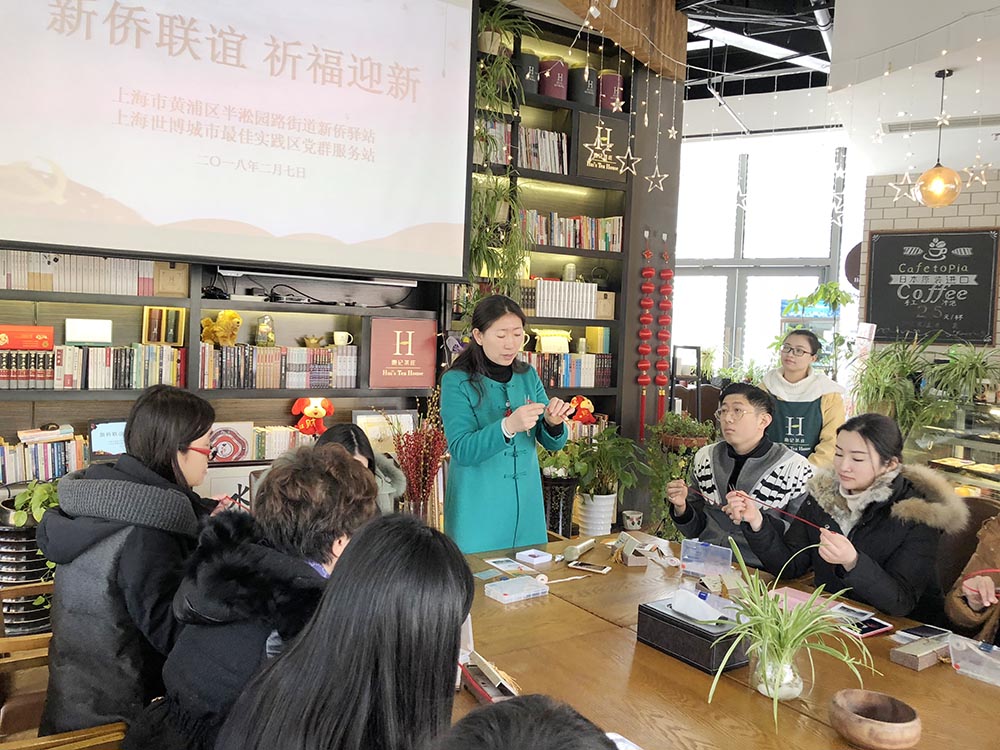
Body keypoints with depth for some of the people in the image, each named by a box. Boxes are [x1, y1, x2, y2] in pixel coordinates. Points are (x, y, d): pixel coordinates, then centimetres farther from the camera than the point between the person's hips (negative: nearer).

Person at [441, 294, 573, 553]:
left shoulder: (528, 375, 5)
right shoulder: (457, 381, -10)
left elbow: (553, 443, 7)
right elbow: (461, 451, -17)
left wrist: (554, 423, -16)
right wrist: (508, 426, -32)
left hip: (526, 505, 5)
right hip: (478, 510, -4)